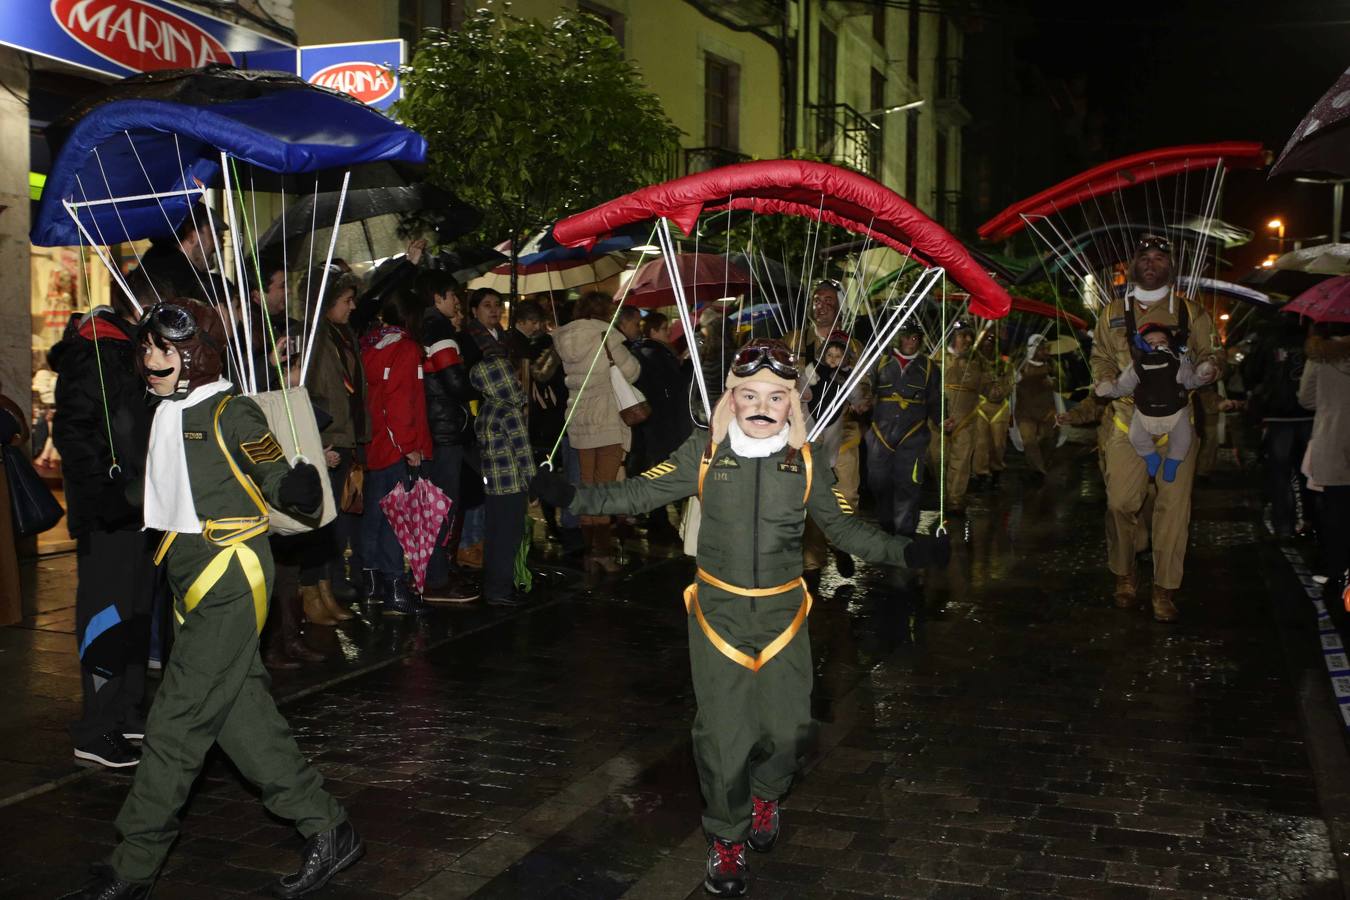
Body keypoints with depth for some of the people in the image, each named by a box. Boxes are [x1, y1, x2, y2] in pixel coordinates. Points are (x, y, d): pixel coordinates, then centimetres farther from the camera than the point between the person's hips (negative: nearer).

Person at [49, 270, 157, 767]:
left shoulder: (129, 350, 16)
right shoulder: (93, 353, -13)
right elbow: (71, 432, -20)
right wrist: (107, 496, -22)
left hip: (134, 507, 10)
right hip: (106, 515, -10)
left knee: (136, 610, 15)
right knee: (109, 613, -6)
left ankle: (128, 714, 26)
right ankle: (96, 731, 1)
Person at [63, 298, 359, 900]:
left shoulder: (231, 413, -9)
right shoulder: (162, 414, 15)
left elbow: (278, 485, -9)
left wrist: (303, 485, -25)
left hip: (231, 576, -9)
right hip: (188, 577, 9)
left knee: (178, 721, -5)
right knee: (241, 712, 8)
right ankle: (326, 831, 16)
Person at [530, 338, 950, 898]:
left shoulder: (806, 462, -1)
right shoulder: (704, 452, -5)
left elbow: (844, 528, 6)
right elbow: (639, 494, -5)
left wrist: (907, 552, -3)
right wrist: (572, 496, -15)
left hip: (782, 612, 1)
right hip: (718, 609, -1)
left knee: (788, 727, 2)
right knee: (722, 730, 2)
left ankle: (766, 794, 38)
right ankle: (727, 839, 26)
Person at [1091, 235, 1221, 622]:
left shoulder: (1190, 312, 11)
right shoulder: (1114, 312, 13)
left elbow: (1211, 357, 13)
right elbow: (1101, 360, 15)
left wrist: (1203, 372, -11)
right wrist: (1115, 387, -4)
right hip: (1128, 419, 0)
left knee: (1174, 505, -3)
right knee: (1120, 502, -5)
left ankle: (1165, 590, 4)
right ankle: (1123, 576, 15)